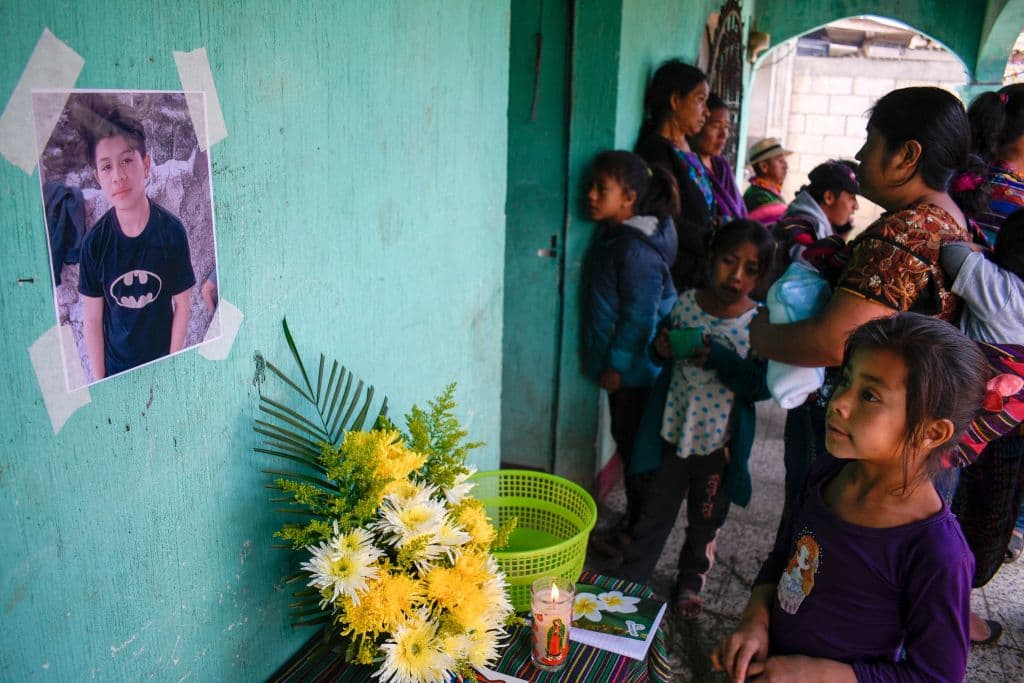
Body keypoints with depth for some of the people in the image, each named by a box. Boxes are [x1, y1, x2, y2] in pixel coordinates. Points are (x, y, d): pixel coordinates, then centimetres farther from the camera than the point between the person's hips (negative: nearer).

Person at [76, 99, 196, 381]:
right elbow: (92, 318, -6)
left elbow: (181, 304, -7)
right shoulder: (93, 243, -14)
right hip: (114, 365, 1)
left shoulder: (172, 231, -16)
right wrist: (99, 381, -5)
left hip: (162, 357, 0)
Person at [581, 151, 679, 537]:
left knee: (635, 447, 4)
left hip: (634, 370, -9)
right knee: (625, 439, 19)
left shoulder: (638, 249, -23)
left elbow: (639, 316, -22)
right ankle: (636, 518, 35)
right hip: (623, 365, 9)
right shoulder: (615, 235, 4)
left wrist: (617, 365, -16)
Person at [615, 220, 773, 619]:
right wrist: (661, 347, -14)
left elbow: (763, 386, -17)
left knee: (705, 522, 21)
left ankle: (691, 582, 45)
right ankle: (628, 581, 34)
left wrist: (721, 359, -29)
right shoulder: (686, 302, -7)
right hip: (674, 431, 1)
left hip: (720, 440, -1)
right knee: (654, 513, 16)